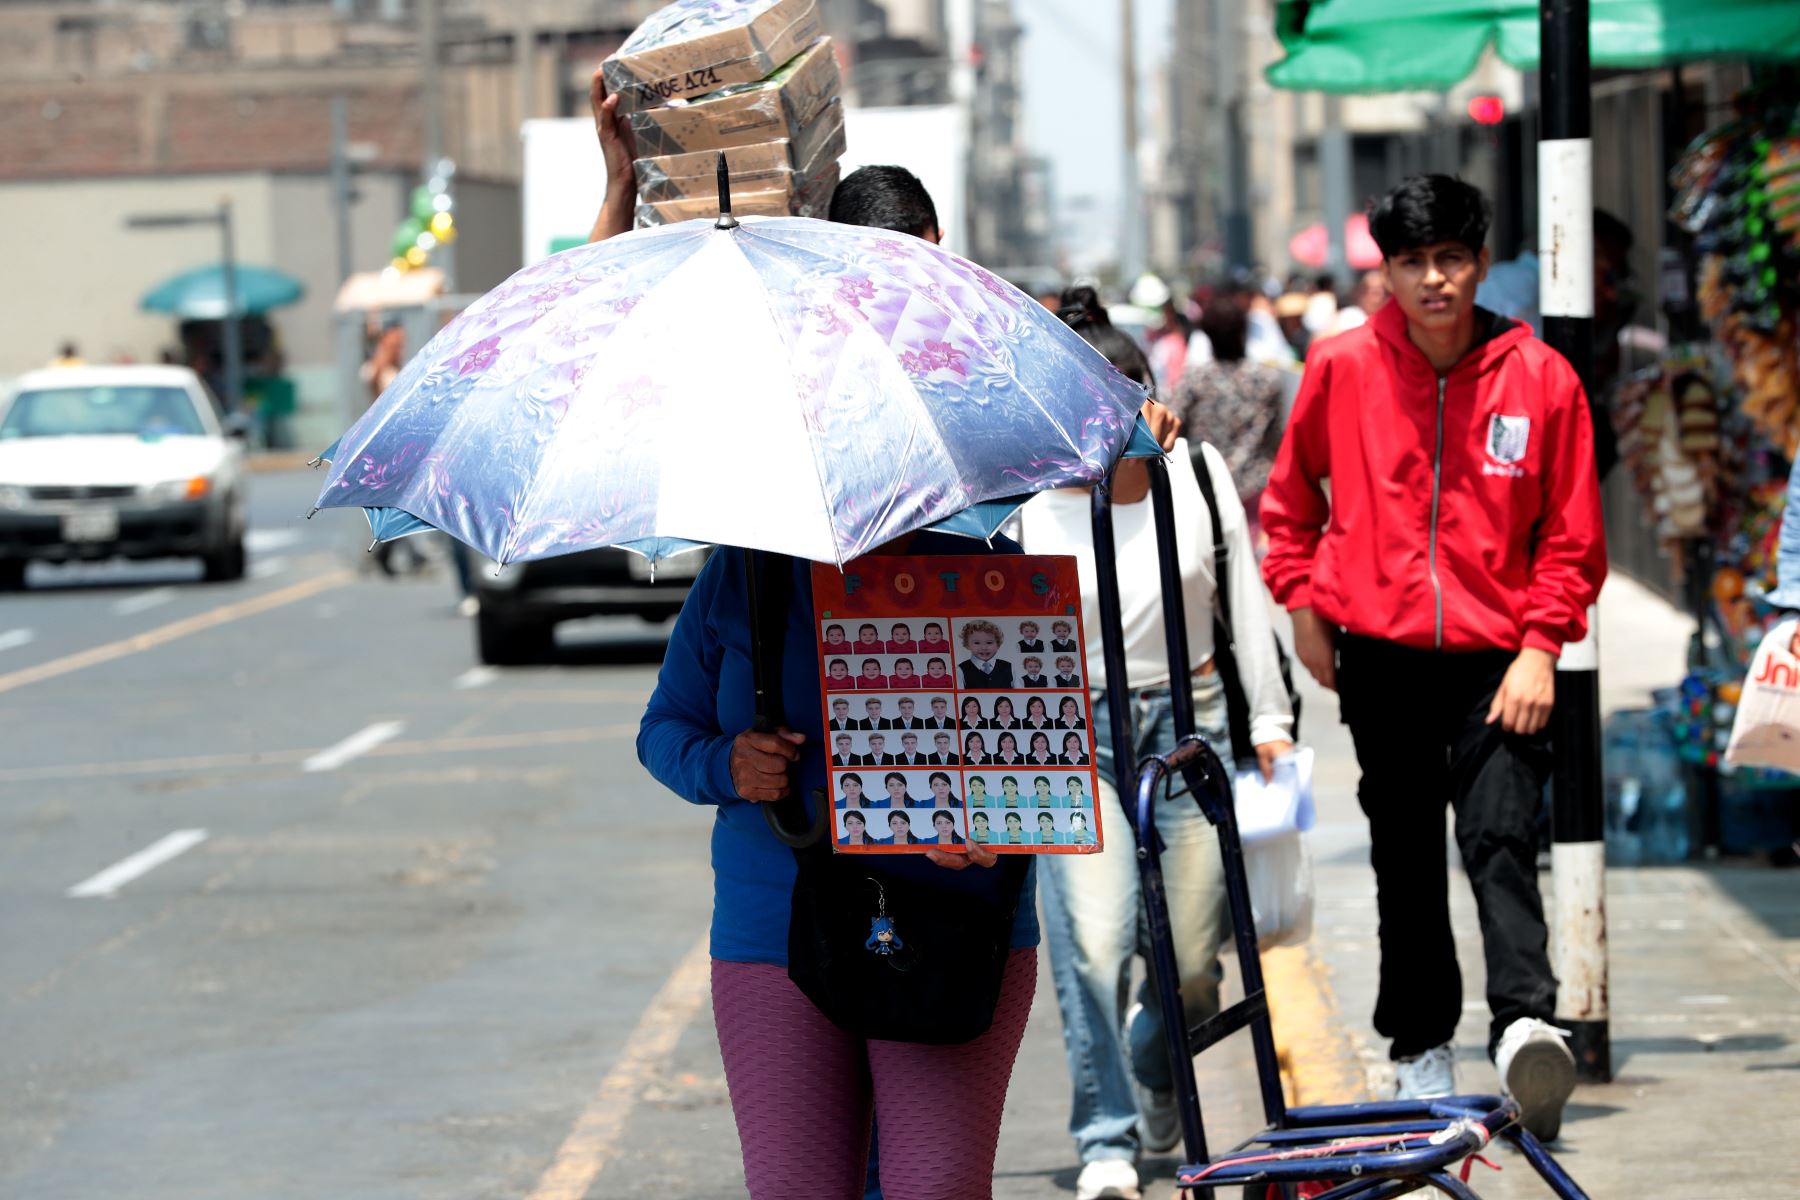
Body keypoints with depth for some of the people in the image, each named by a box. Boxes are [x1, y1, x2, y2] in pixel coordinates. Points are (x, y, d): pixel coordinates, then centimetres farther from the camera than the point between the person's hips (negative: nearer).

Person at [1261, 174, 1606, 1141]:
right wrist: (1302, 602, 9)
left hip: (1498, 656, -2)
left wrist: (1540, 646, -6)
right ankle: (1420, 1045, 20)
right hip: (1379, 651, 2)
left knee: (1500, 835, -19)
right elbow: (1292, 494, 16)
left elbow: (1571, 536, 3)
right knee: (1405, 857, 9)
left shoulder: (1539, 377, -3)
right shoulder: (1343, 368, -1)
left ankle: (1523, 1026, -32)